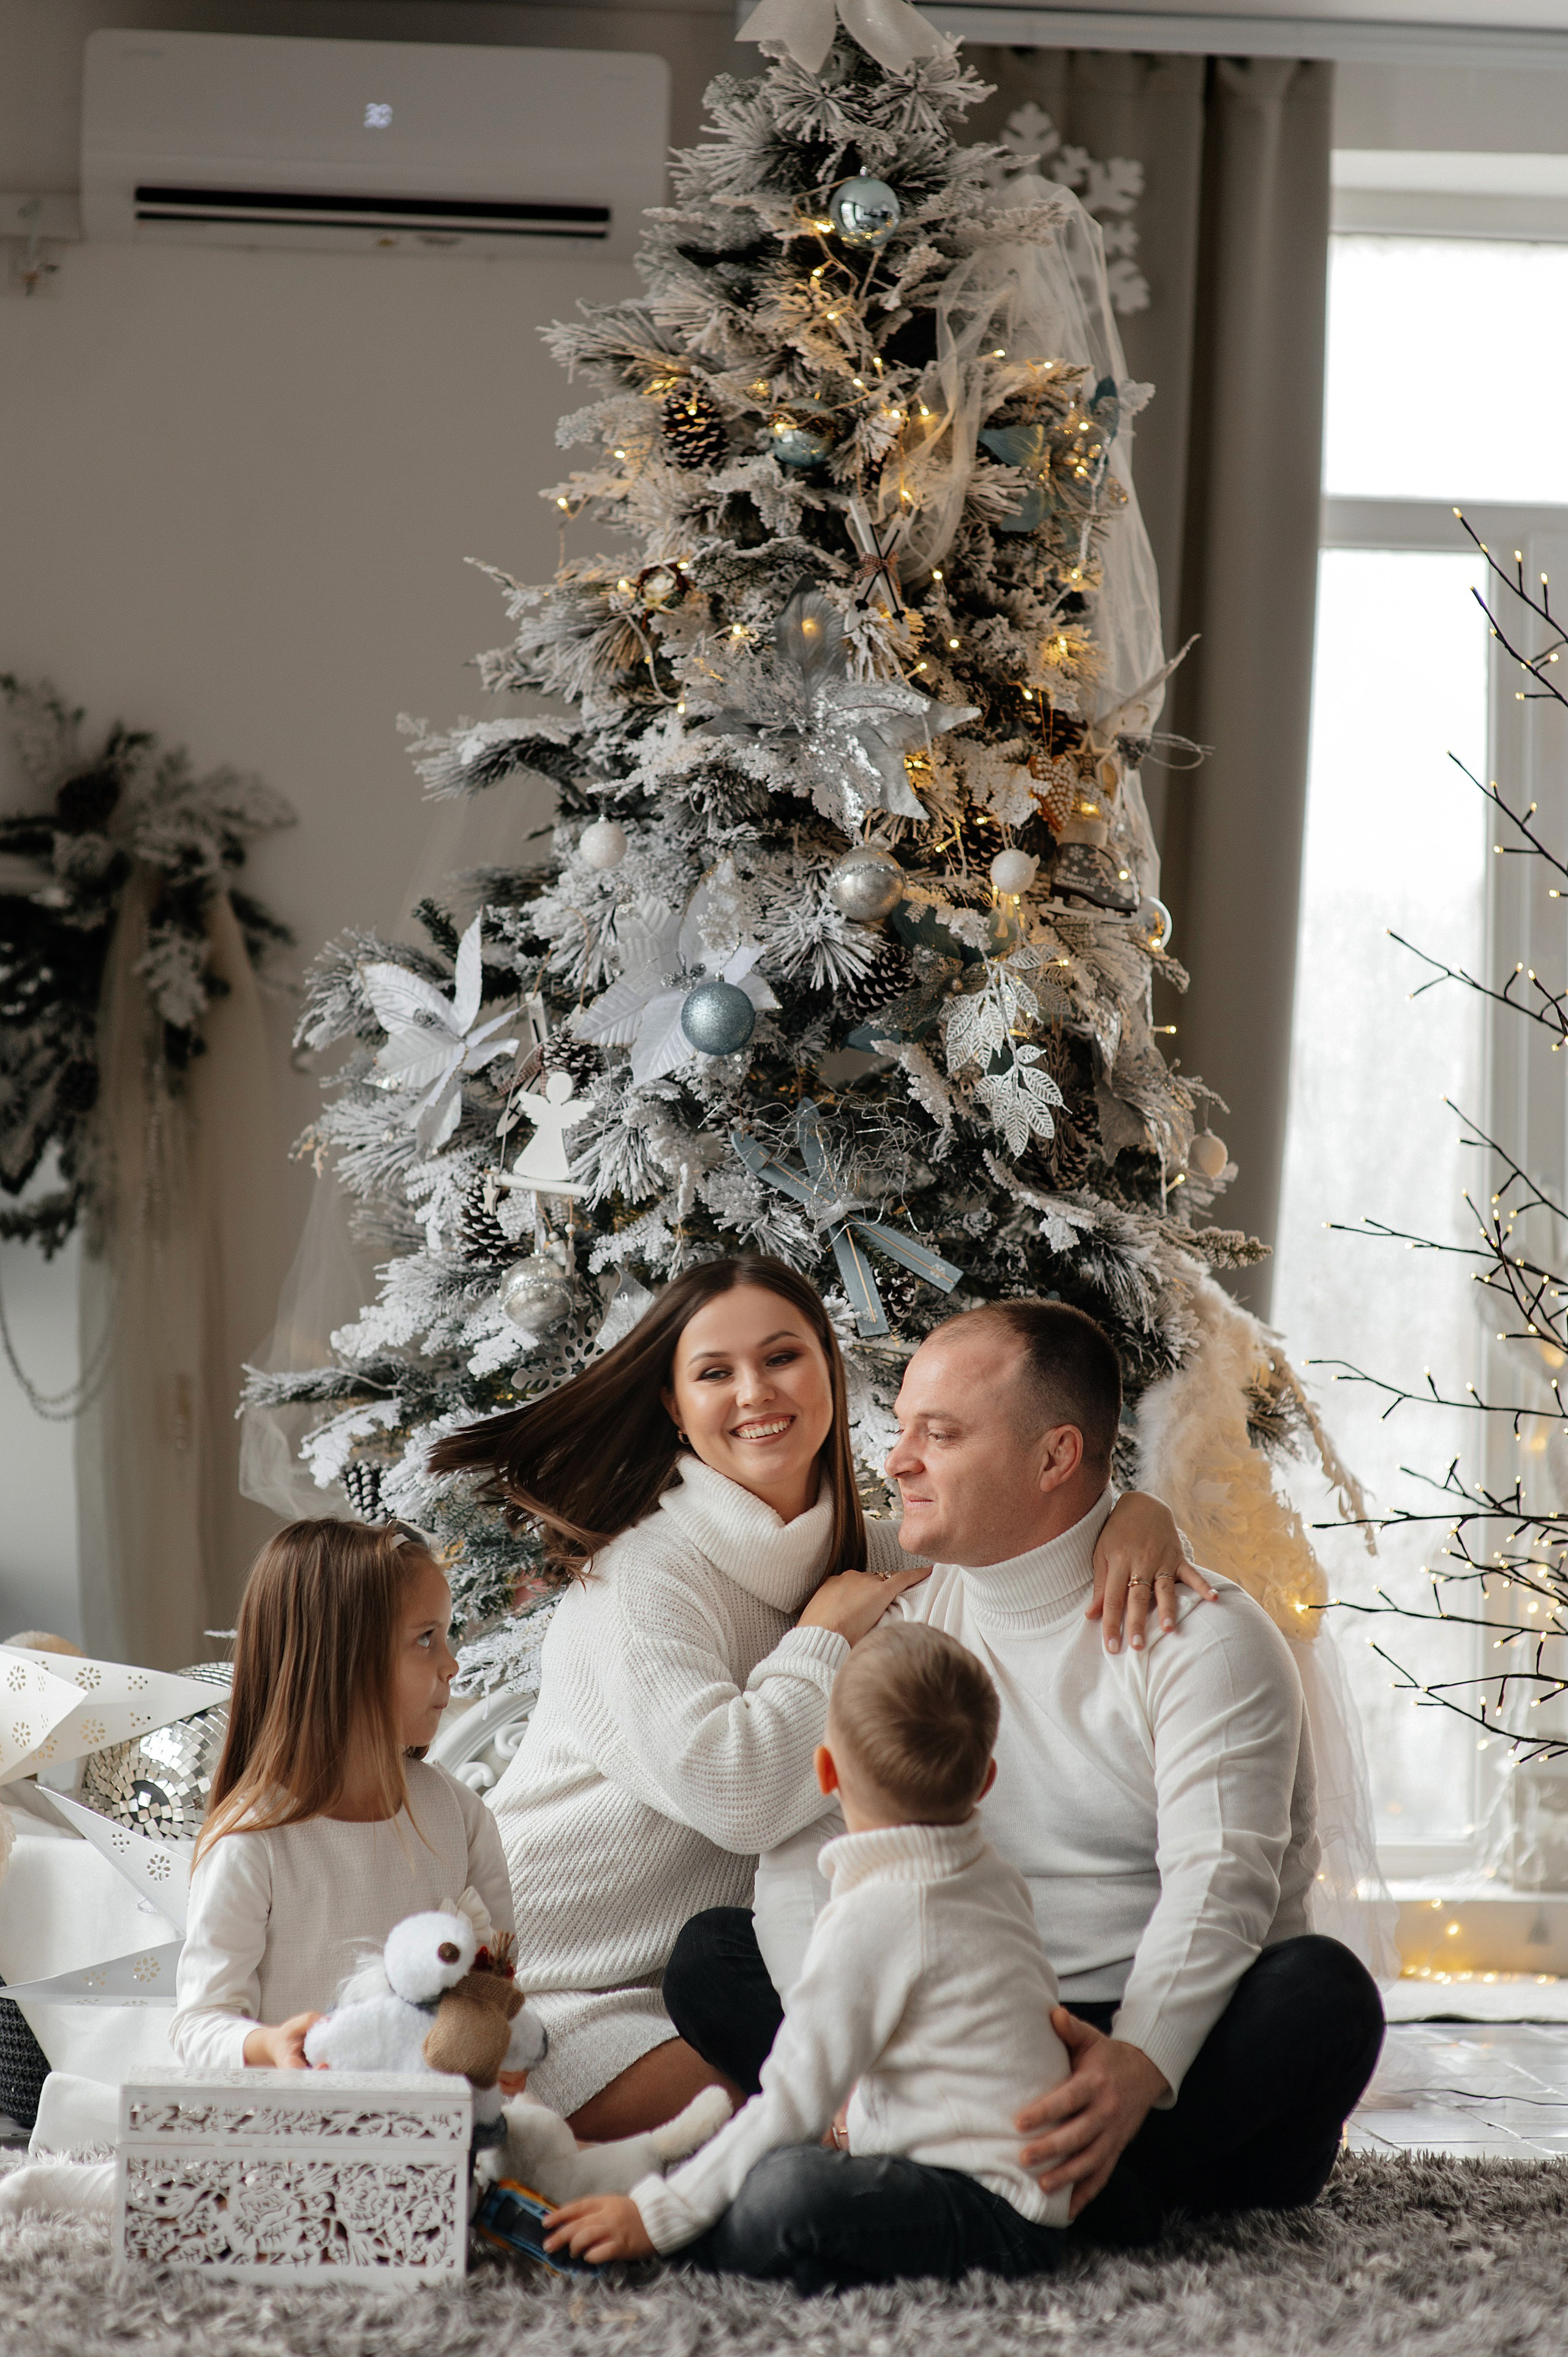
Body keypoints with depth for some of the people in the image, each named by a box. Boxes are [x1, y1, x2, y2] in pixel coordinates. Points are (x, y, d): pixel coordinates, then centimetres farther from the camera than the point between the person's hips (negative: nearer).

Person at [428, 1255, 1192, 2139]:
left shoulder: (864, 1557, 6)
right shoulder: (640, 1579, -17)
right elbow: (738, 1797, -31)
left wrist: (1139, 1514, -13)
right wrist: (829, 1633, -17)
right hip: (559, 1992, -8)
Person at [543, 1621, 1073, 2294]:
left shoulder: (874, 1916, -18)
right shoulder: (998, 1880, 11)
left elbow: (792, 2103, -18)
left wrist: (659, 2218, -13)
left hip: (990, 2212, -10)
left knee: (788, 2194, -35)